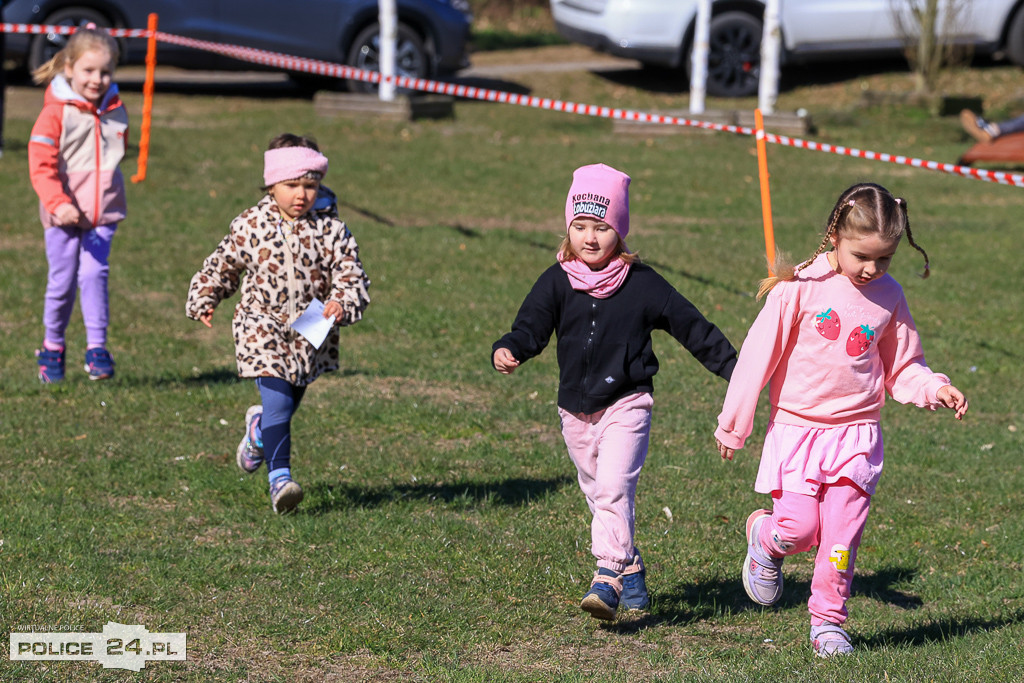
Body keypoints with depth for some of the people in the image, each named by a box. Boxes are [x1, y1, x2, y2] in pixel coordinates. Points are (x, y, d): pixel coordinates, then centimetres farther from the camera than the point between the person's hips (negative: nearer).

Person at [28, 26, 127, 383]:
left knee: (94, 274, -8)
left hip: (103, 213, 3)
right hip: (63, 215, -3)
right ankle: (52, 347, 23)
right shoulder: (55, 113, -11)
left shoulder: (115, 112, 4)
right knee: (62, 280, 5)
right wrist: (58, 203, -27)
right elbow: (41, 166, -15)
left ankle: (97, 347, -4)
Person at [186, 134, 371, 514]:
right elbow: (222, 266, 10)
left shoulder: (330, 230, -5)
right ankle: (279, 478, -17)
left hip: (310, 334, 3)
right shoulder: (250, 226, -5)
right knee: (278, 402, -17)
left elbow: (352, 276, -5)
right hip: (262, 329, -3)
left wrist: (342, 305, -24)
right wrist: (203, 300, 5)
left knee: (288, 404, 18)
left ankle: (258, 431, 53)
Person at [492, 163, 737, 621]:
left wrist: (734, 369, 2)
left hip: (626, 406, -4)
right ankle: (630, 568, 32)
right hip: (576, 411, 4)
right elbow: (532, 326, -10)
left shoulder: (642, 284, -6)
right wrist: (508, 351, -33)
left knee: (613, 488, -20)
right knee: (598, 497, 14)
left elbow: (691, 326, 1)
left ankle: (608, 576, -24)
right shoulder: (557, 282, -1)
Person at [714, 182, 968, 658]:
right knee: (799, 529, -11)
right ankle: (763, 539, 24)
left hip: (855, 434, 3)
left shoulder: (888, 297, 3)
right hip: (796, 428, -2)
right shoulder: (800, 288, -9)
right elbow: (759, 355, -4)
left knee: (842, 535, -4)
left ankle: (828, 620, 13)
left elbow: (902, 368, 14)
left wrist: (933, 388, -7)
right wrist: (733, 425, 0)